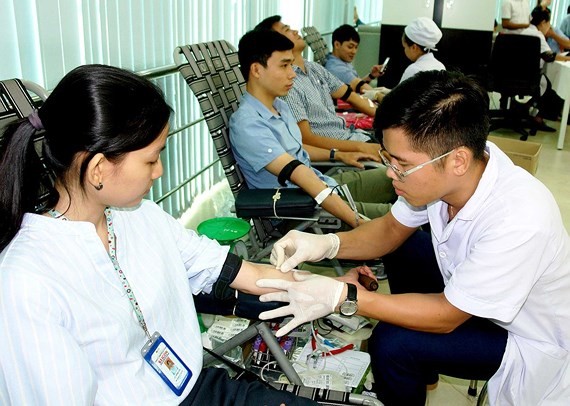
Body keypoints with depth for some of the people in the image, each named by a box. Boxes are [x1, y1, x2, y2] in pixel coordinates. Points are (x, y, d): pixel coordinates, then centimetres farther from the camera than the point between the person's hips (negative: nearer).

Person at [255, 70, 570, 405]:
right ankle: (420, 369, 26)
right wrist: (329, 244, -21)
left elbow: (446, 316, -26)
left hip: (529, 337, -7)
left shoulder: (519, 221, -38)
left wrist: (342, 296, -33)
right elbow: (392, 229, -3)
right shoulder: (448, 169, -20)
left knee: (392, 343, -21)